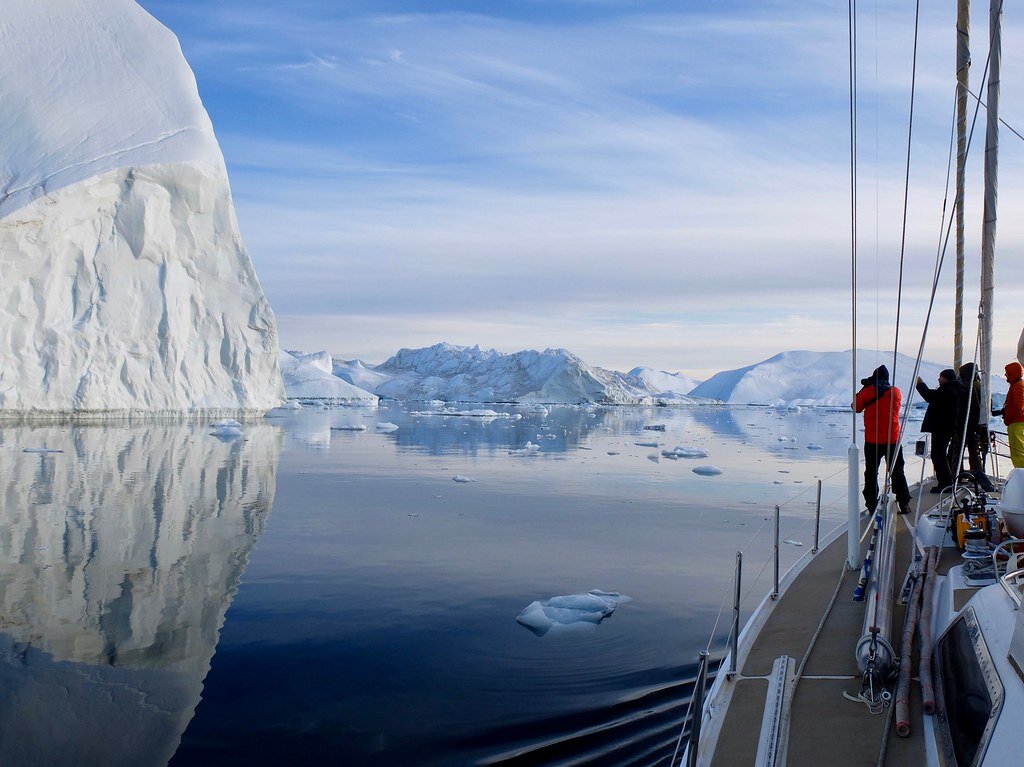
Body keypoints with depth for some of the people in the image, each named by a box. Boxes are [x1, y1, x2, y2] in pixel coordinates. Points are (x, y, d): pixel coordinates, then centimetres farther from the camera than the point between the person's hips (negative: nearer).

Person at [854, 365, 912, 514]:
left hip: (872, 440, -2)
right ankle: (904, 504, 14)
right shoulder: (896, 392, 3)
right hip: (893, 440, 2)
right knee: (897, 472, 14)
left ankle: (872, 506, 2)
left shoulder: (868, 391, -6)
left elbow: (856, 407, 6)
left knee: (871, 473, 6)